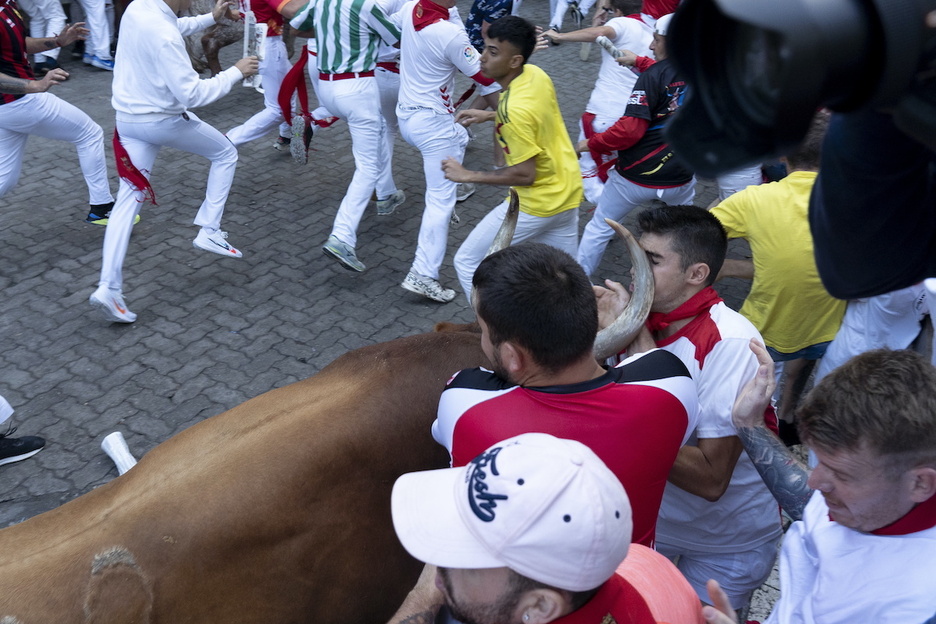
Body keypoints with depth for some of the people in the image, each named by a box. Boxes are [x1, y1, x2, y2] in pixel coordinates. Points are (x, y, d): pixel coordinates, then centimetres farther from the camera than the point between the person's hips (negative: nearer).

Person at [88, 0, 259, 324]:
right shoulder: (163, 36, -27)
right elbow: (191, 95, -26)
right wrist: (236, 72, -18)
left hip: (128, 119, 7)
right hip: (163, 120, -7)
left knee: (129, 199, 6)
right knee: (225, 153, 17)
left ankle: (108, 287, -1)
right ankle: (209, 232, 12)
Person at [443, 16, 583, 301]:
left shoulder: (514, 109, -29)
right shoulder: (536, 74, -4)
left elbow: (524, 174, -25)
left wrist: (468, 176, -17)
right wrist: (489, 115, 13)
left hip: (538, 203, -9)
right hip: (568, 192, 9)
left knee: (467, 263, 5)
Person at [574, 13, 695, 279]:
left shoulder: (653, 76, -16)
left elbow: (629, 130, -21)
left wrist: (592, 144, -7)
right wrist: (639, 62, 30)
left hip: (638, 175, -5)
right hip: (680, 177, 5)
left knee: (598, 227, 12)